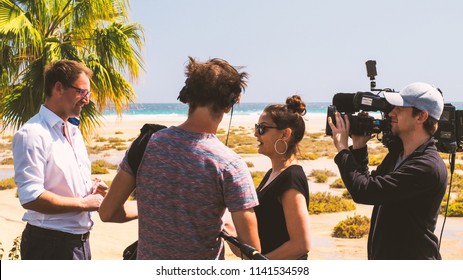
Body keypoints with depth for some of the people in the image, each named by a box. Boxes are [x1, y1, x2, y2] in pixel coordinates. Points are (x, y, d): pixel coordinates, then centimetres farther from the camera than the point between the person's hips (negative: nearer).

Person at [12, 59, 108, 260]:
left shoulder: (73, 131, 14)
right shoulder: (32, 134, -16)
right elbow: (30, 197, -24)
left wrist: (92, 189, 2)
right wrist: (83, 203, -16)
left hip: (80, 241, 9)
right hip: (50, 245, -8)